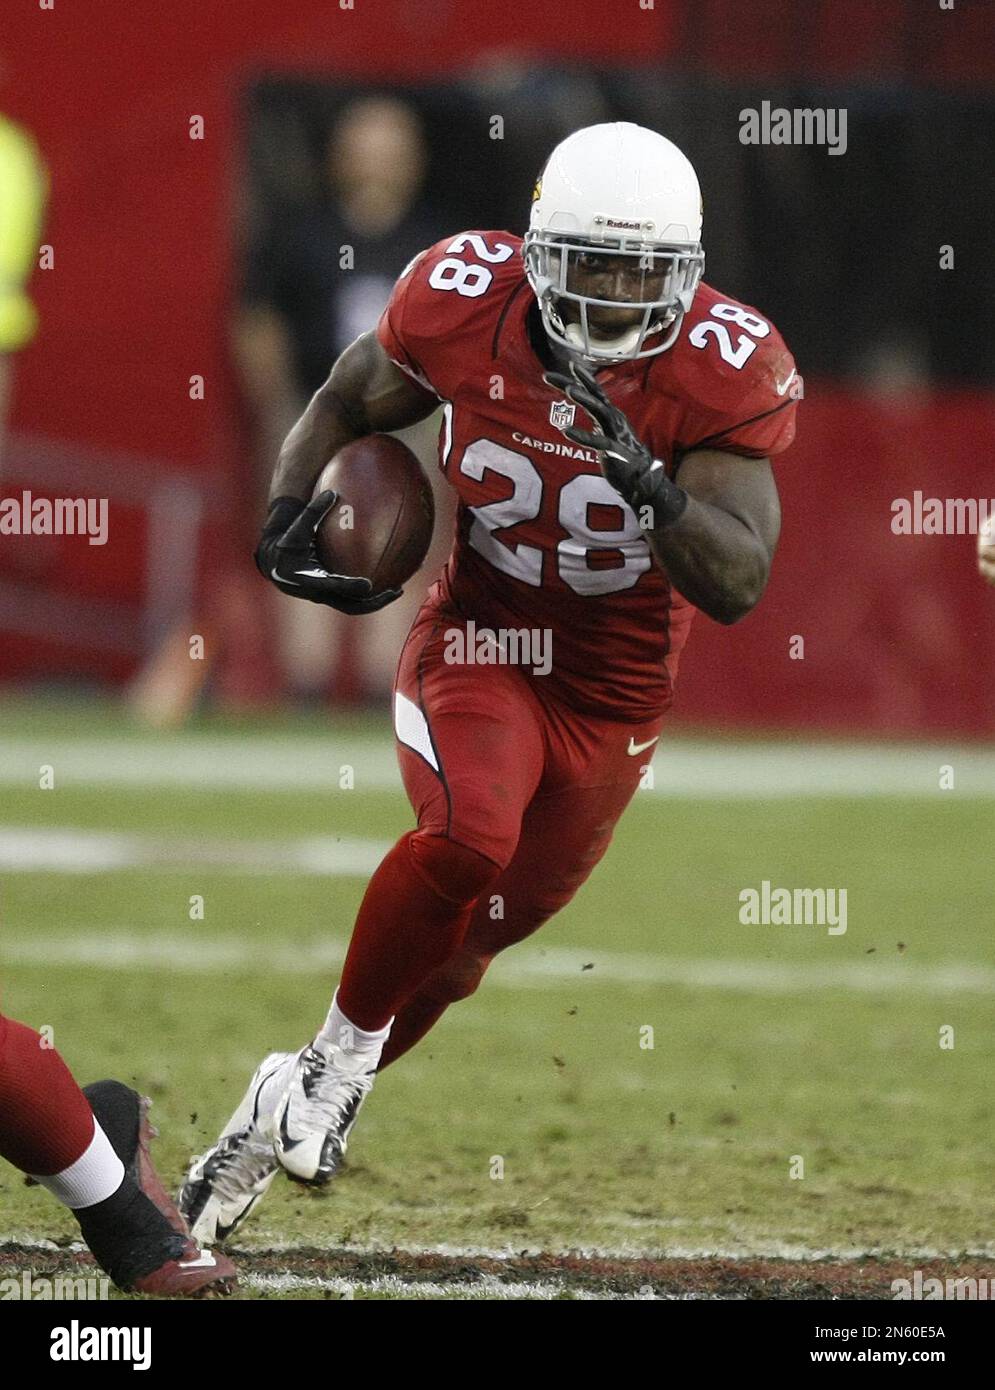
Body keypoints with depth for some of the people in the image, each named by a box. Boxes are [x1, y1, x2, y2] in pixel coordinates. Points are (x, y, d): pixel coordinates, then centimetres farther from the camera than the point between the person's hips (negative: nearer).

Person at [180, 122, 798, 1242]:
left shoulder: (721, 373, -21)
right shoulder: (463, 303, -17)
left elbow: (736, 587, -27)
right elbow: (347, 405, 4)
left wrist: (650, 480, -42)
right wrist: (288, 513, -14)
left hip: (612, 697, 1)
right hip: (474, 645, -1)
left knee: (457, 949, 11)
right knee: (470, 835, -32)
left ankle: (285, 1117, 34)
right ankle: (340, 1057, -8)